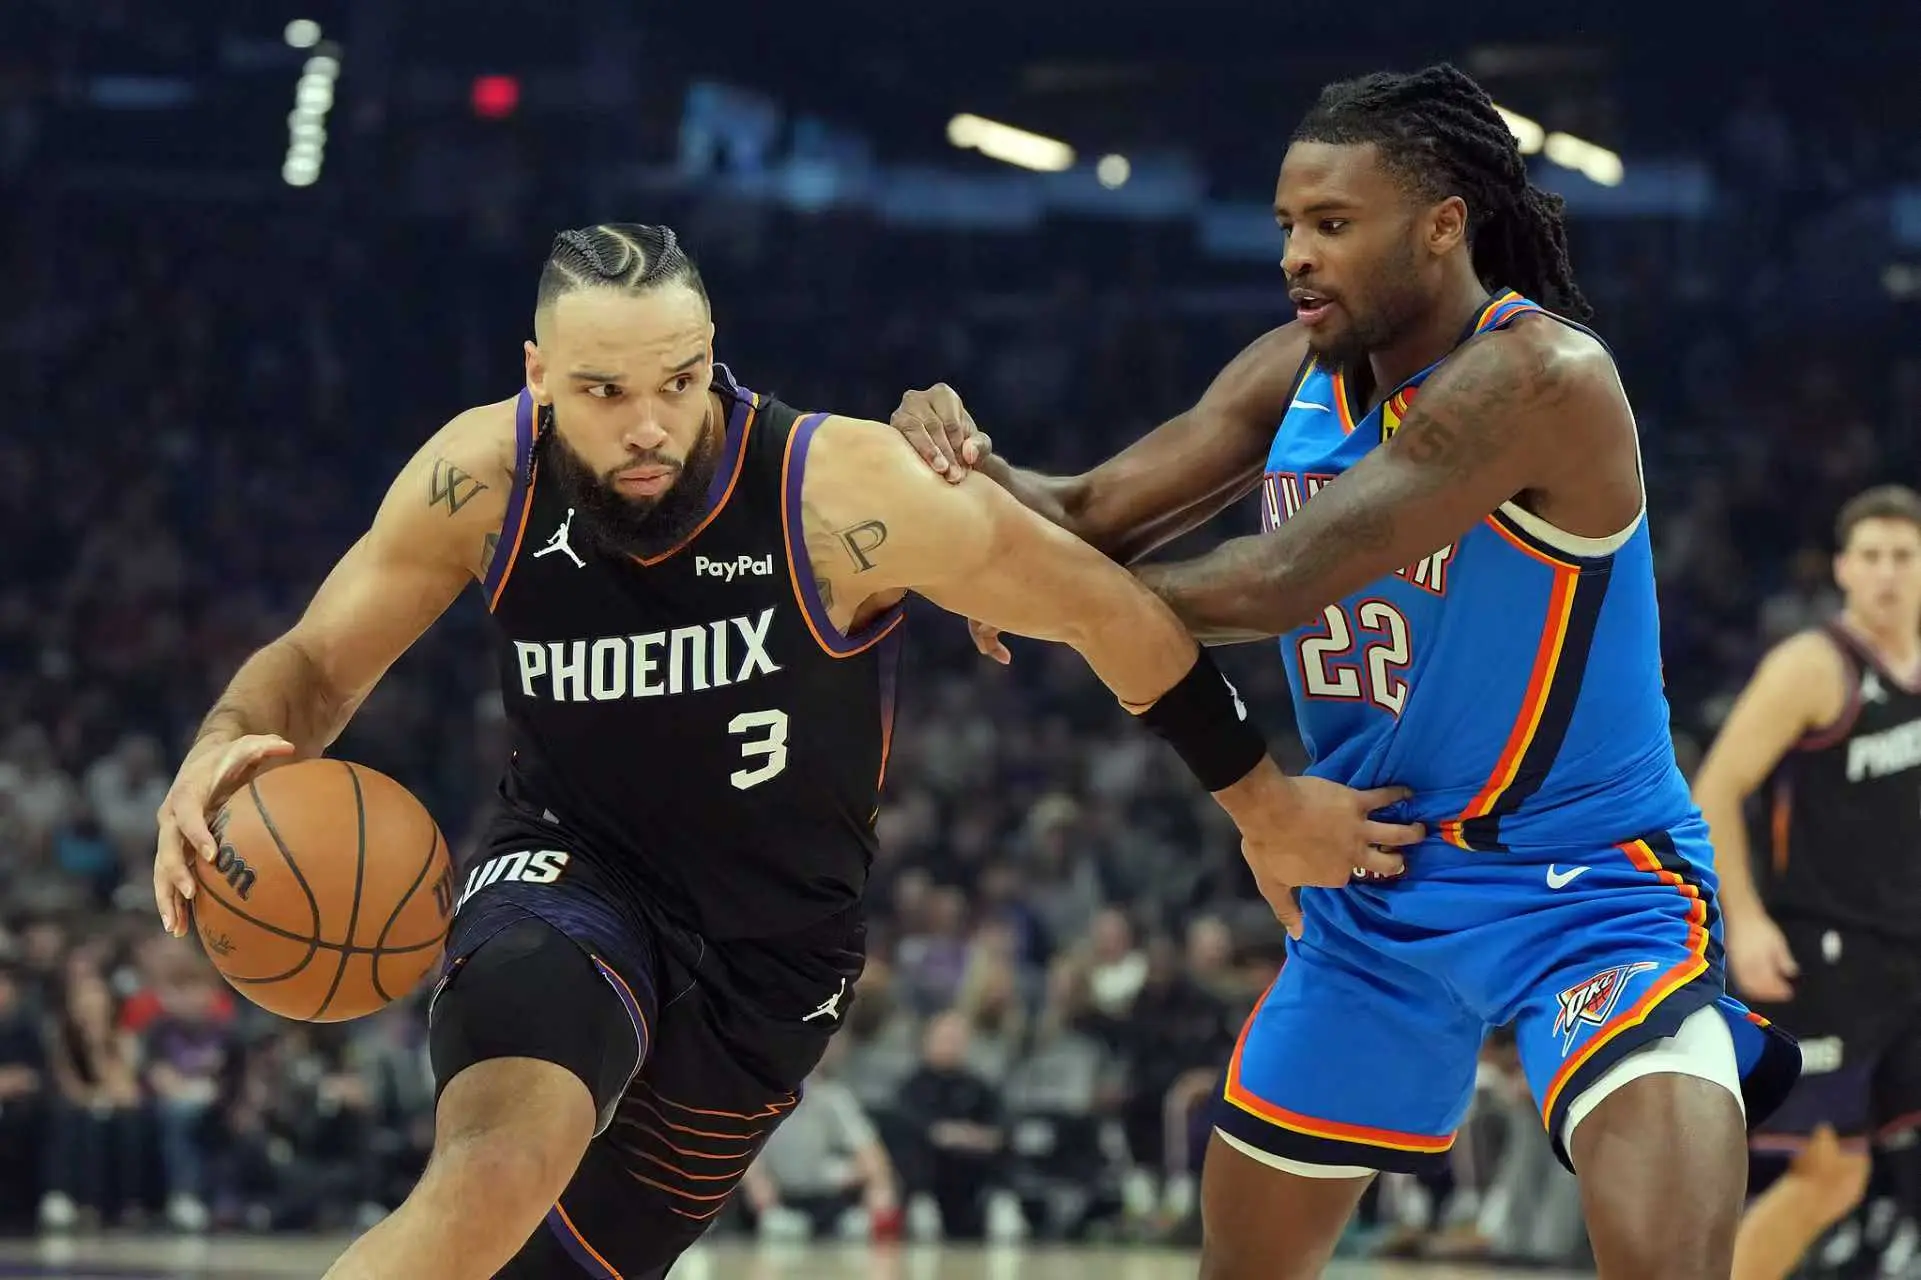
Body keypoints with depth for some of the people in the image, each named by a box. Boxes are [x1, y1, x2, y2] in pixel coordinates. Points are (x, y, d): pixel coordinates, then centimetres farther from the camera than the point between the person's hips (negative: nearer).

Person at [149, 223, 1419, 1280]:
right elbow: (318, 664, -3)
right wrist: (228, 748, -27)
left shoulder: (845, 494, -24)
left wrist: (1263, 801, -1)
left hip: (770, 948, 1)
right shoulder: (482, 481, -15)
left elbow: (1104, 605, -12)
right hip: (573, 875, -1)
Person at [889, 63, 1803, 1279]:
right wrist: (973, 466, -21)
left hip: (1585, 889, -8)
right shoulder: (1296, 374, -1)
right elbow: (1093, 516, 1)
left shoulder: (1540, 378, -26)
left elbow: (1283, 582, -28)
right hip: (1381, 897, 8)